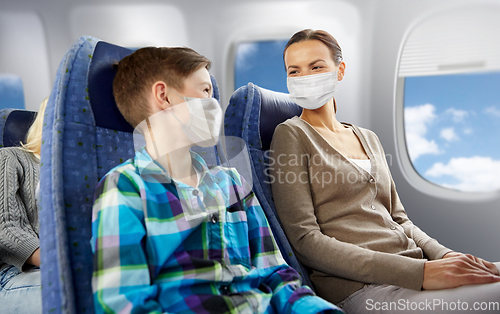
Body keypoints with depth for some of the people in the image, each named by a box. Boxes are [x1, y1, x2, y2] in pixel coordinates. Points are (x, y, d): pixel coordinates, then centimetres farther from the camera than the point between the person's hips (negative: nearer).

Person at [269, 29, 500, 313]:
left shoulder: (369, 139, 17)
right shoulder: (291, 134, -2)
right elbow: (304, 239, -11)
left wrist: (444, 255, -2)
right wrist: (418, 272, -17)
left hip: (417, 267, 7)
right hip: (361, 286, -7)